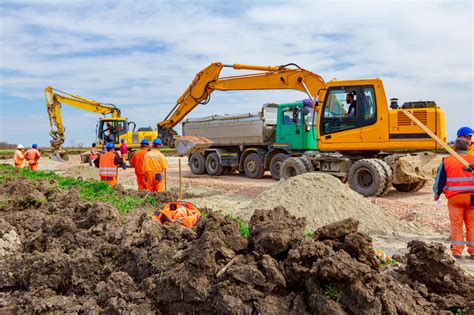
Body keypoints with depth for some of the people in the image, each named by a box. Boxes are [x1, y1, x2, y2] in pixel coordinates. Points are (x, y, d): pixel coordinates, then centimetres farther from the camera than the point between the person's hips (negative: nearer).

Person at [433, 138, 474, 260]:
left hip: (455, 197, -1)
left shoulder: (447, 161, 0)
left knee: (456, 224, 6)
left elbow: (440, 180, 3)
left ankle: (457, 251, 8)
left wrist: (437, 194, 19)